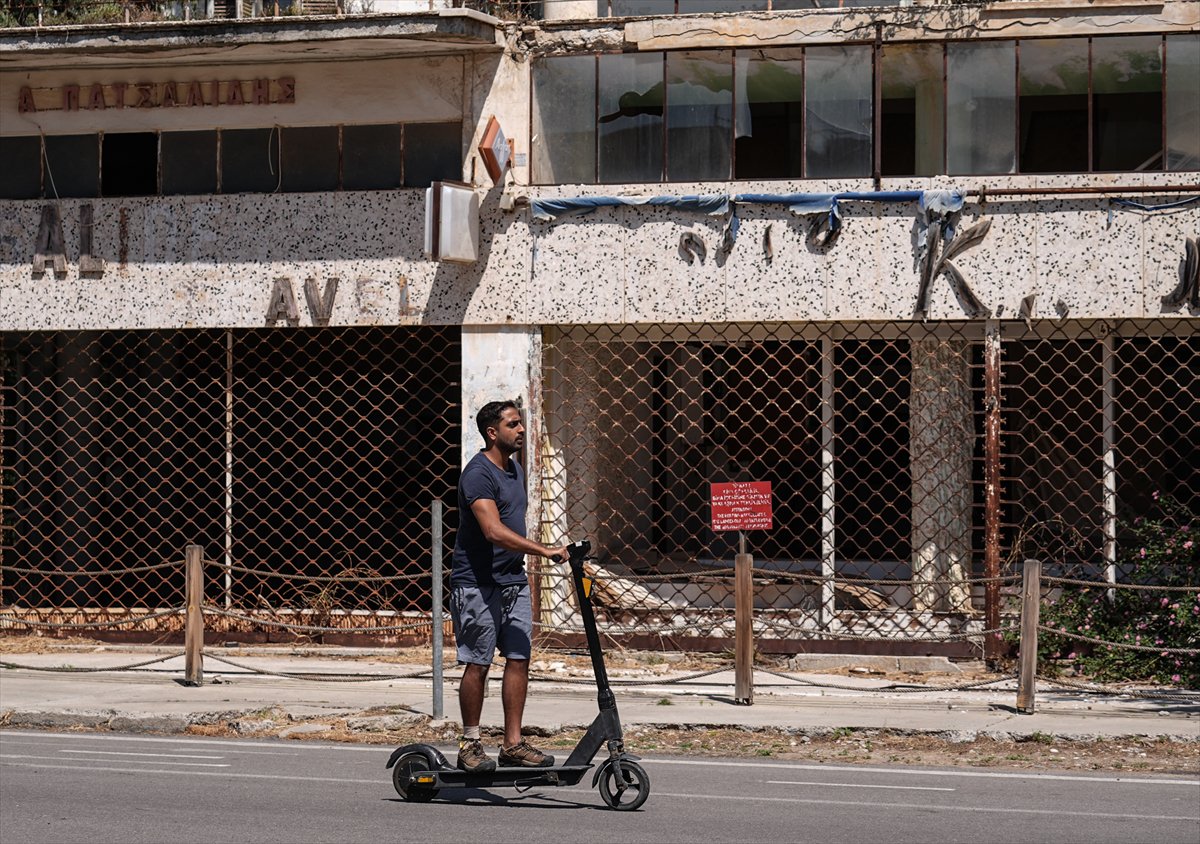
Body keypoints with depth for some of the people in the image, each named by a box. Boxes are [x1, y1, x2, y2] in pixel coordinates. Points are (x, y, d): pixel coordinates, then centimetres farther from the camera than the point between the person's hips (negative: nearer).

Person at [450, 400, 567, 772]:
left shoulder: (515, 469, 15)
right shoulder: (478, 473, -15)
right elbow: (494, 531, -27)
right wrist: (544, 550, -33)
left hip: (513, 582, 8)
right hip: (478, 584, -8)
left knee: (519, 659, 3)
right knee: (477, 664, -3)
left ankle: (513, 744, 6)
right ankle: (470, 745, 5)